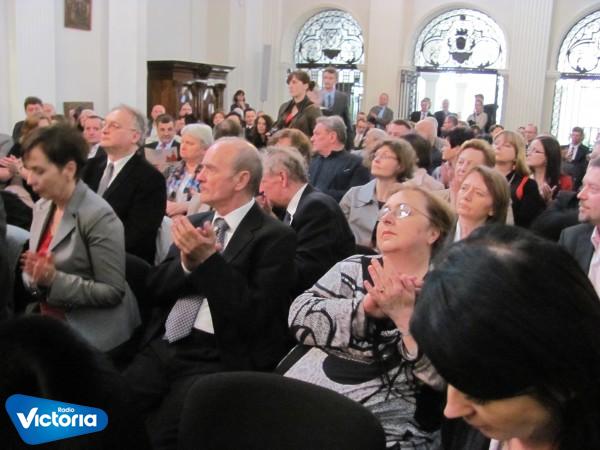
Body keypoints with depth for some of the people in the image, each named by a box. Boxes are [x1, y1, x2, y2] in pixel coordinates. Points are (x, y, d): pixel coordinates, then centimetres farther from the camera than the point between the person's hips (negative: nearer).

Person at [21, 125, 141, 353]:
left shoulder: (98, 216, -18)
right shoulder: (42, 207, 6)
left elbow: (113, 291, -18)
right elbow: (38, 265, 14)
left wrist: (54, 279, -25)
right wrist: (35, 276, -9)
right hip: (50, 325, 7)